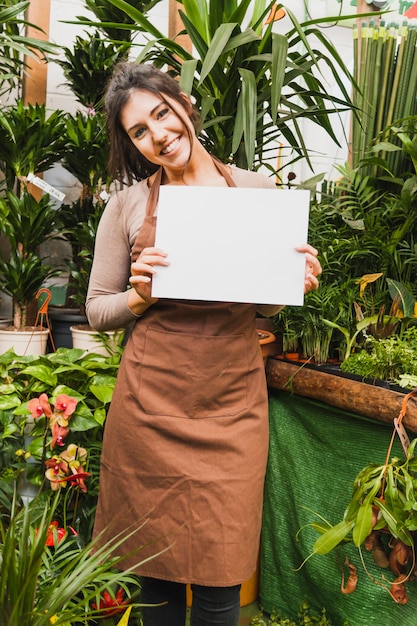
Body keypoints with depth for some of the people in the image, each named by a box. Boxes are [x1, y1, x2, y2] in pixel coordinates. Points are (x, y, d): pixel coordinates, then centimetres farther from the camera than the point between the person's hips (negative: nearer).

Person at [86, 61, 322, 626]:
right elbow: (97, 310, 7)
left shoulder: (258, 189, 5)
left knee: (221, 579, 8)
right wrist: (141, 297, -12)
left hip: (232, 401, 1)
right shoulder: (128, 203, 2)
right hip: (151, 400, 0)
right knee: (157, 563, 13)